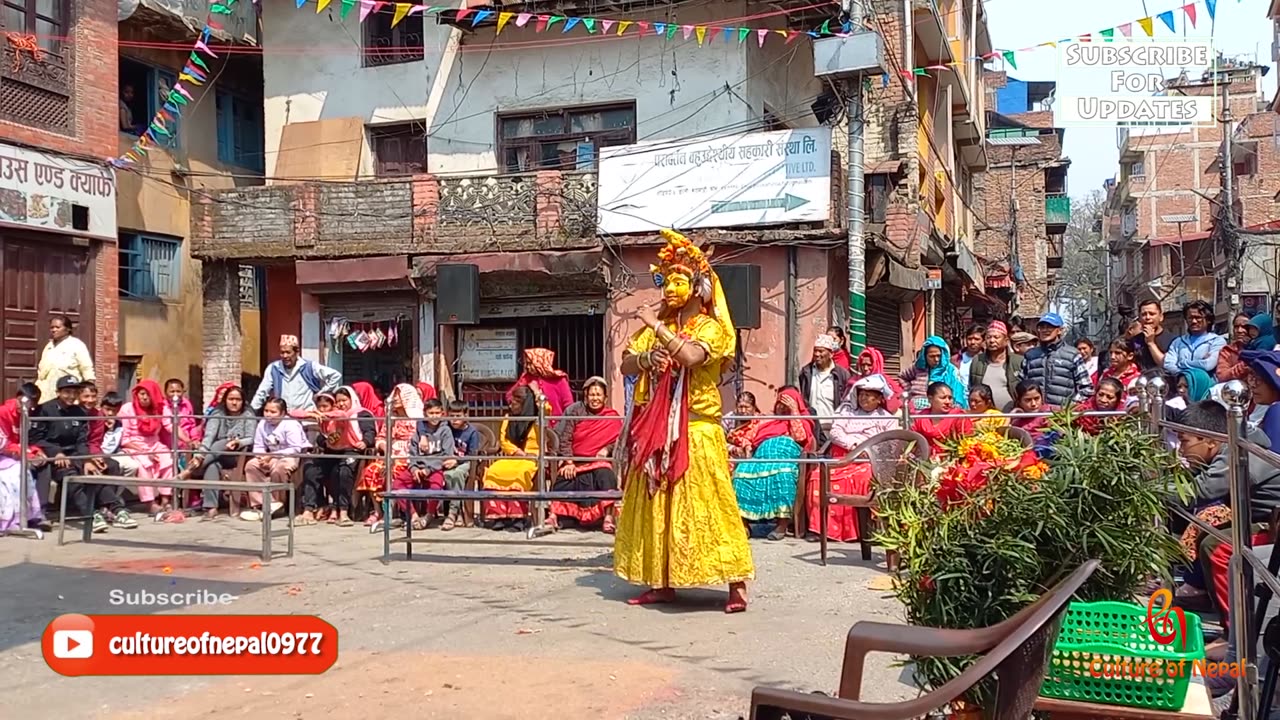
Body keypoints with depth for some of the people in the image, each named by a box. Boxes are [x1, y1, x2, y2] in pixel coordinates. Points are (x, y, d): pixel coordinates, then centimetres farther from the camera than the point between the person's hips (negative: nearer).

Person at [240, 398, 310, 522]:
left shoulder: (291, 425, -19)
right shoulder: (262, 424, 2)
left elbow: (295, 449, -26)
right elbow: (258, 446, 5)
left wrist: (272, 456, -27)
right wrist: (262, 456, -20)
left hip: (293, 457, -7)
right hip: (272, 457, 7)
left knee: (280, 467, -37)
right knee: (251, 465, -13)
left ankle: (273, 503, -16)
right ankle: (259, 503, -13)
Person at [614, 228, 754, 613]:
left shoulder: (711, 328, -3)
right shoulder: (656, 324, 15)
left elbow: (691, 356, -24)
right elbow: (626, 364, 11)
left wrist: (658, 326, -18)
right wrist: (645, 358, -9)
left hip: (696, 434, -6)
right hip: (656, 434, 6)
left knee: (706, 508, -8)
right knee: (655, 508, 8)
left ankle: (737, 585, -3)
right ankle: (662, 583, 17)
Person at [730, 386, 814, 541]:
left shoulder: (802, 420, 25)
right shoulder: (767, 420, 35)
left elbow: (800, 437, 3)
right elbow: (751, 436, 25)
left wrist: (794, 411, 7)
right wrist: (748, 449, 3)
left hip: (786, 455, -3)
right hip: (764, 453, 3)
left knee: (782, 474, -39)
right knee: (743, 472, -29)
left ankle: (782, 524, -37)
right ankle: (742, 521, -29)